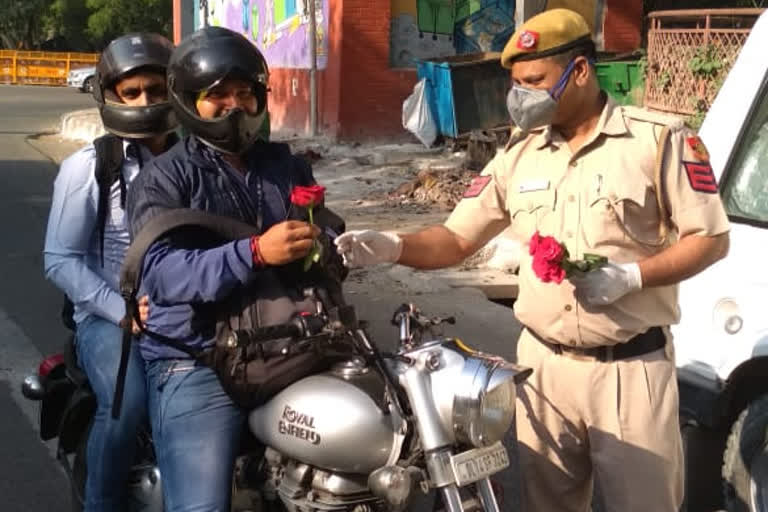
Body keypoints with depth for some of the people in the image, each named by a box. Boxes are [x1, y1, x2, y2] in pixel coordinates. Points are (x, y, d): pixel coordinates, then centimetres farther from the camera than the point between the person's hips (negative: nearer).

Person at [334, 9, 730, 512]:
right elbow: (458, 238, 6)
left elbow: (710, 238, -5)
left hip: (631, 369, -4)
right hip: (545, 365, 4)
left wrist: (631, 275, -19)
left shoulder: (659, 138, -6)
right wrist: (392, 246, -12)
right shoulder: (518, 154, 7)